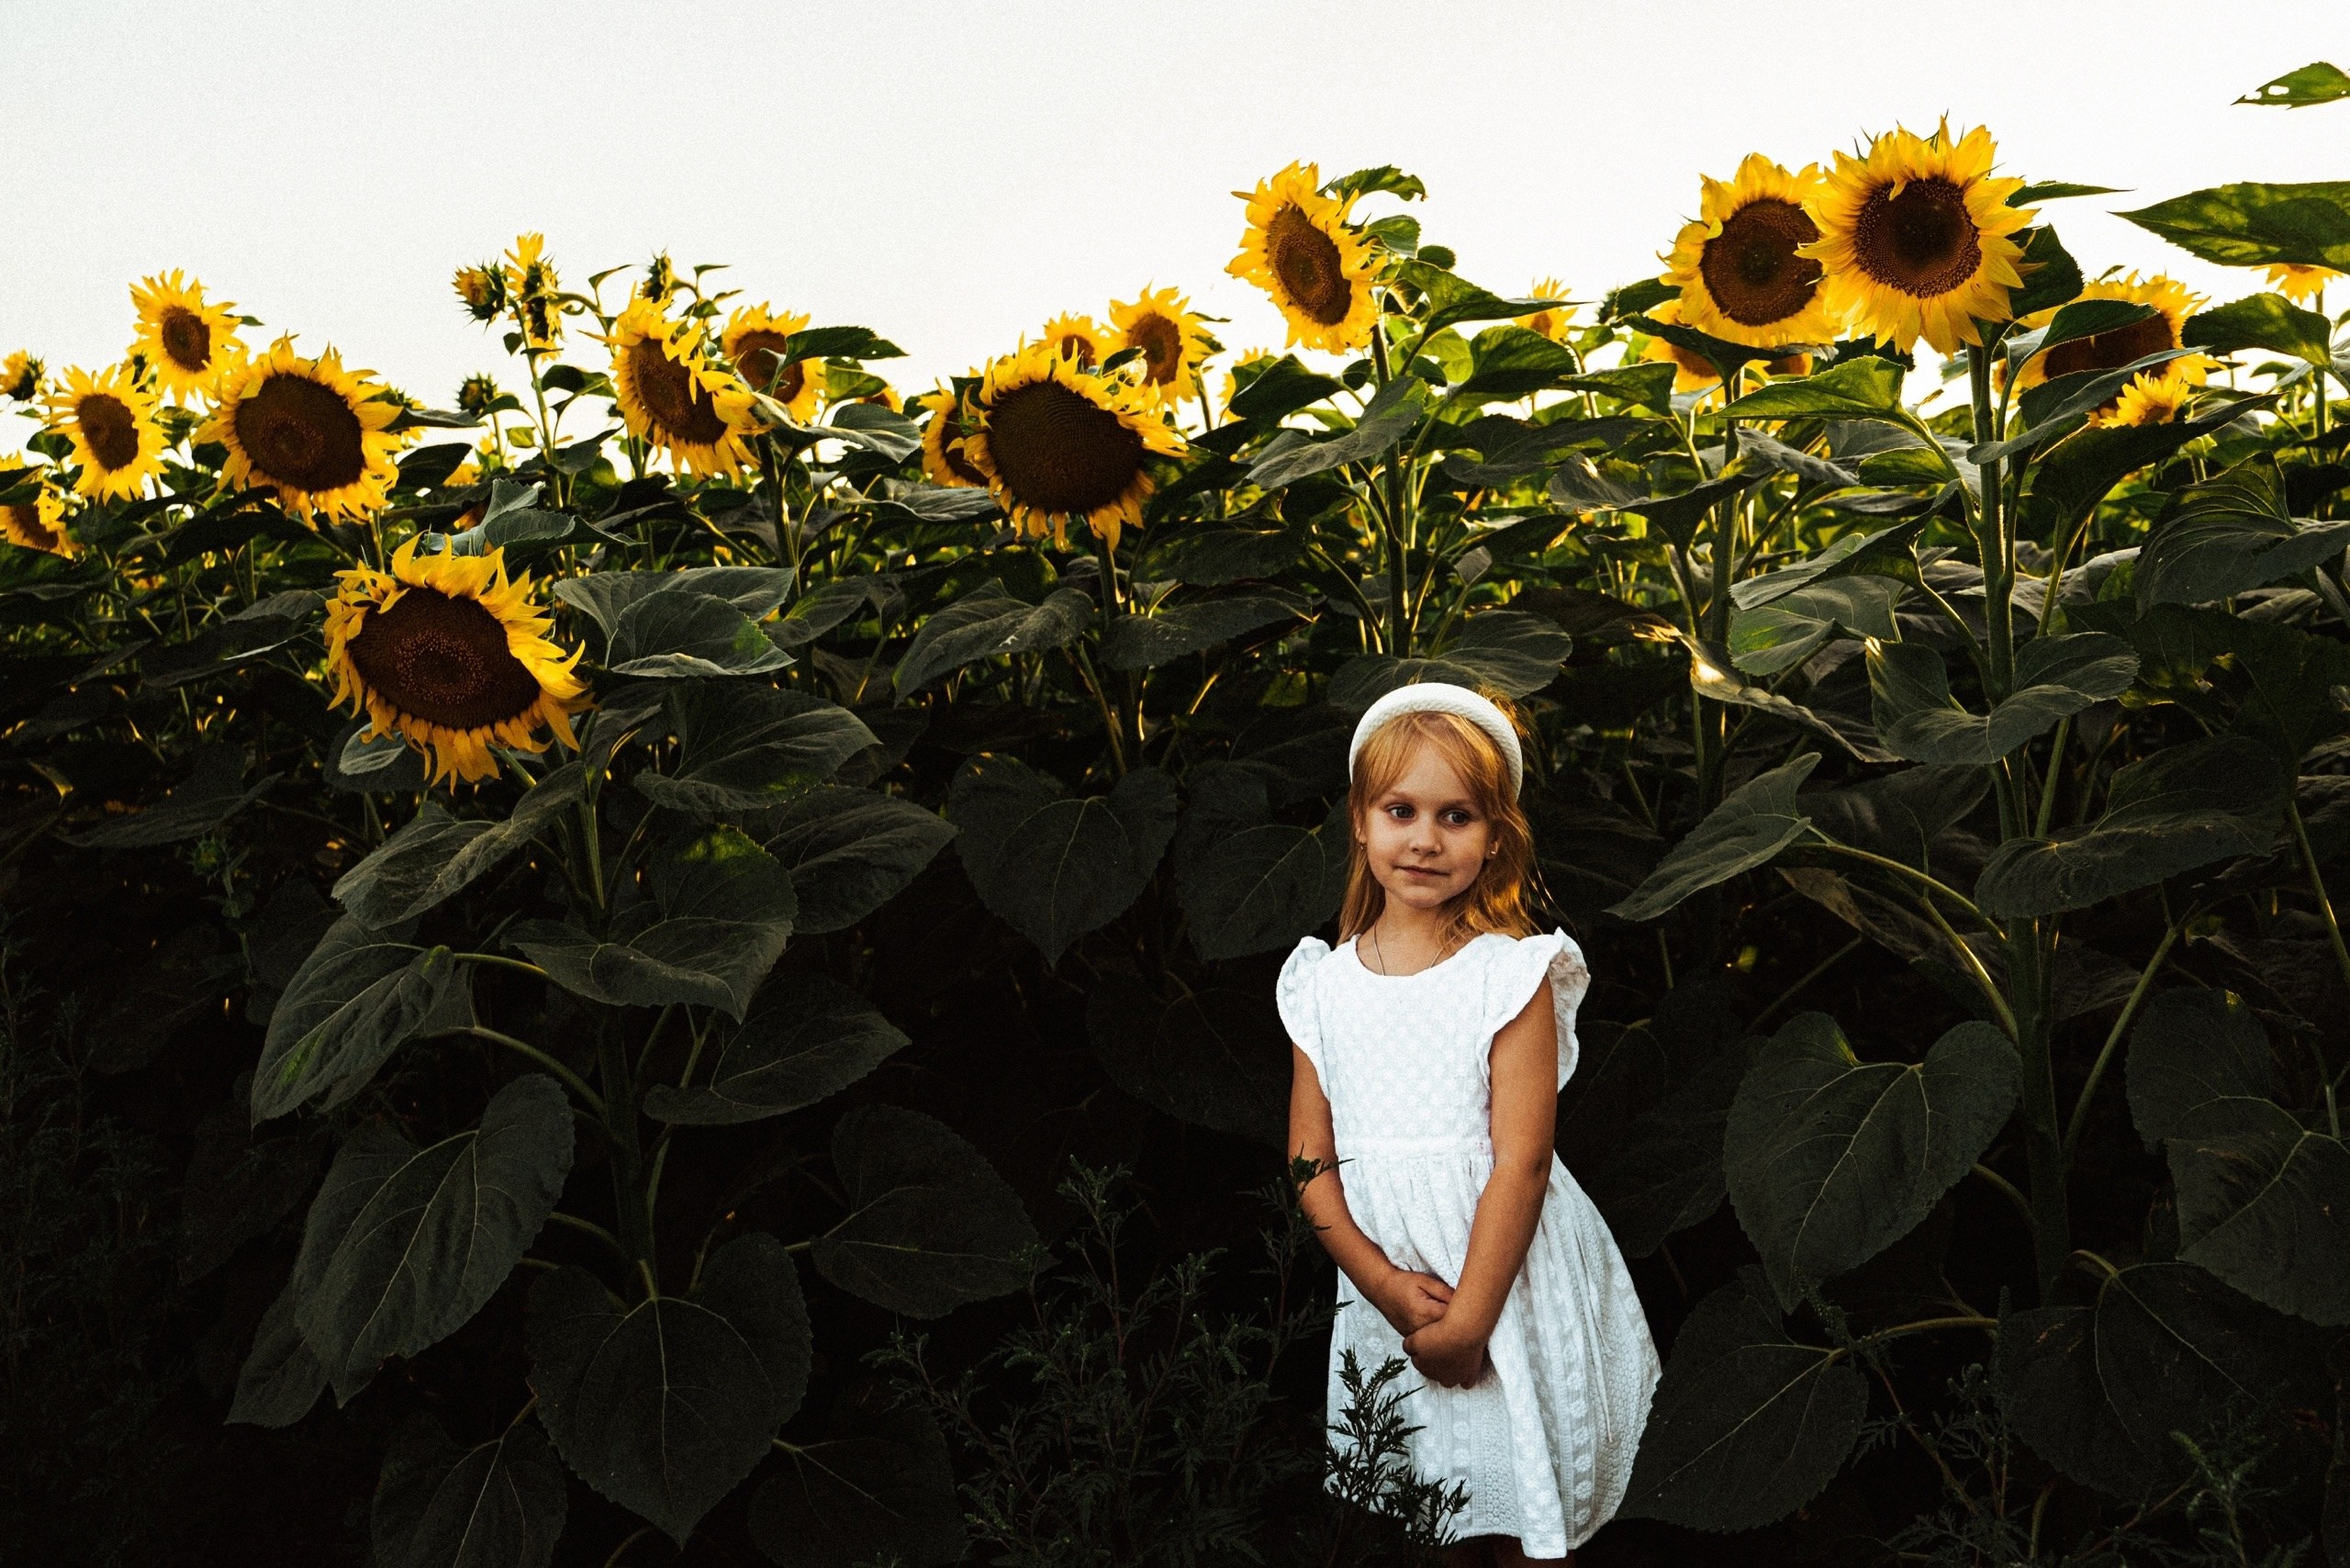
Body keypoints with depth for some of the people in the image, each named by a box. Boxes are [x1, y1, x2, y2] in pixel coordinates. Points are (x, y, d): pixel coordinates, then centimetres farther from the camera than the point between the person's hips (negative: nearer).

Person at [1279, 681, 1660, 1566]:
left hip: (1507, 1278, -3)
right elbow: (1310, 1162, -1)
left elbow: (1520, 1161, -15)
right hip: (1385, 1282, 4)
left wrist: (1467, 1317, -17)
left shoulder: (1513, 973, -11)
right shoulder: (1324, 984, 1)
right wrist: (1388, 1287, -13)